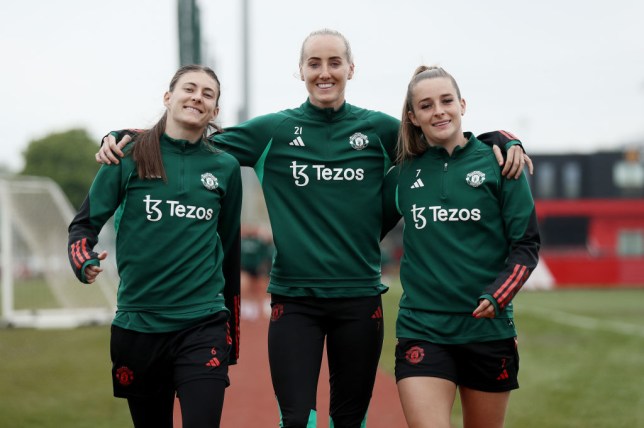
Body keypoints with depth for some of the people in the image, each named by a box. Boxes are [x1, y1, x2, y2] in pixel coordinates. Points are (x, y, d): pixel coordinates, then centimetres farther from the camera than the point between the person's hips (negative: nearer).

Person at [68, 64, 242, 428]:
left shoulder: (225, 167, 6)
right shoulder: (129, 157, 2)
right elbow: (85, 223, 5)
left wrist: (232, 336, 16)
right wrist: (84, 262, -18)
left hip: (203, 323, 0)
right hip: (138, 325, 0)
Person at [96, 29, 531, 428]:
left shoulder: (379, 129, 5)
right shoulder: (272, 131, 3)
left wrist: (502, 140, -4)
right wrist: (122, 138, -7)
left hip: (360, 297, 1)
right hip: (294, 298, -1)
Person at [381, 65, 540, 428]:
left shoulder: (497, 163, 0)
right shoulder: (404, 173, 6)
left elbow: (526, 244, -2)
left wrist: (497, 296, -15)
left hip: (488, 329, 0)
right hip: (421, 328, 1)